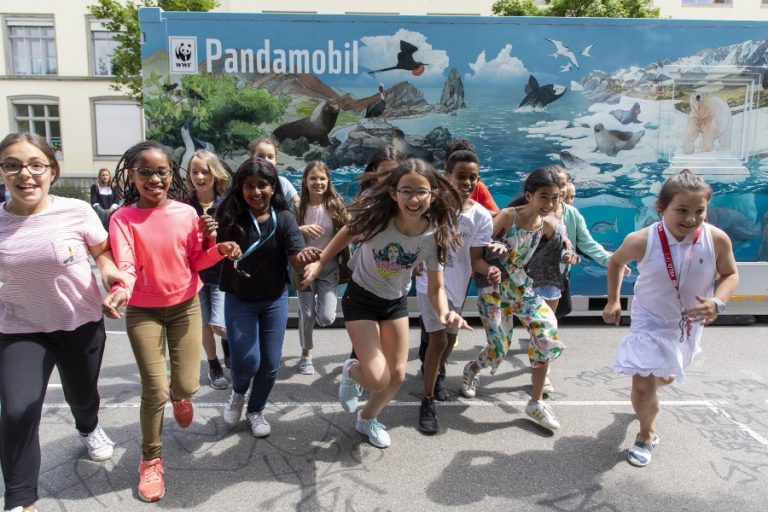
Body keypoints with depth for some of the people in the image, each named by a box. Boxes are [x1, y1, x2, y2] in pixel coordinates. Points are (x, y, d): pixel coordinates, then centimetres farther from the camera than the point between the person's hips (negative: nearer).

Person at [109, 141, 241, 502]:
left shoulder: (187, 213, -5)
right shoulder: (123, 218, -12)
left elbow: (196, 262, 3)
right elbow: (125, 267, -24)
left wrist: (217, 248, -16)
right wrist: (119, 293, -45)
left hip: (185, 305, 2)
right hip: (142, 311, -2)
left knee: (187, 386, 1)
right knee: (154, 391, -3)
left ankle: (178, 395, 43)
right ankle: (151, 460, 23)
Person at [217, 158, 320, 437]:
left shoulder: (284, 218, -13)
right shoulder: (229, 215, -15)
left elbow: (296, 259, -19)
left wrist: (304, 256, -43)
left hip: (275, 300, 2)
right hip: (239, 300, -1)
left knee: (270, 363, 8)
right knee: (246, 361, -7)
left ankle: (256, 410, 36)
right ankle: (238, 393, 30)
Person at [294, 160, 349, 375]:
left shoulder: (335, 205, -7)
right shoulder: (299, 206, -6)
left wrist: (346, 264, -3)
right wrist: (301, 229, -23)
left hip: (329, 267, 0)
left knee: (326, 317, -7)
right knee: (306, 314, 5)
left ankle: (318, 305, 31)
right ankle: (306, 355, 29)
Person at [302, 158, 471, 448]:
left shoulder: (435, 235, -21)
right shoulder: (375, 217, -28)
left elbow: (436, 288, -14)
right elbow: (347, 234, -6)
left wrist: (445, 313, -34)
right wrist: (319, 264, -7)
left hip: (397, 303, 3)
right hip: (360, 299, -3)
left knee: (396, 376, 10)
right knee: (376, 379, -13)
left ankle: (368, 419, 41)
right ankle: (351, 371, 26)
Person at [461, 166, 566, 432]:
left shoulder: (548, 226, -4)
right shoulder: (507, 216, -19)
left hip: (521, 286, 5)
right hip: (493, 285, -5)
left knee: (548, 333, -11)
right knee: (499, 347, -4)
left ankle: (536, 403, 5)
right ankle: (472, 369, 35)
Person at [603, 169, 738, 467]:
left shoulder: (717, 239, -23)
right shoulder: (642, 241, -26)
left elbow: (730, 274, -5)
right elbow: (616, 262, -4)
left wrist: (717, 302, -24)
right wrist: (613, 301, -2)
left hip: (689, 325, 3)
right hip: (651, 322, -3)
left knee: (665, 377, 26)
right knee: (643, 387, -9)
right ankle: (647, 435, 24)